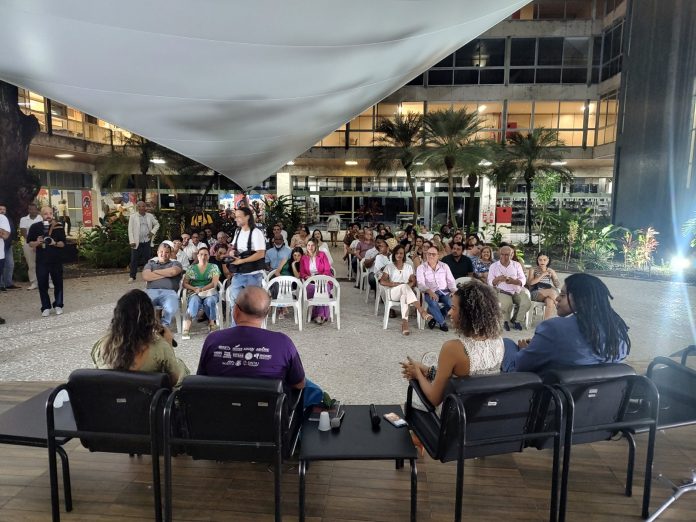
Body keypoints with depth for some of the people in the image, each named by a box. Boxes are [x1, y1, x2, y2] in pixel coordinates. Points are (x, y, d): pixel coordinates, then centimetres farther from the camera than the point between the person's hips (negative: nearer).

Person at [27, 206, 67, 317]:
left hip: (56, 260, 0)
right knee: (42, 284, 2)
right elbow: (30, 243, 7)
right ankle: (46, 307, 11)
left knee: (58, 283, 5)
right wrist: (37, 242, -14)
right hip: (41, 261, 1)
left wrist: (55, 243, -19)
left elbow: (63, 243, 1)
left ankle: (58, 305, 18)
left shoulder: (58, 226, 0)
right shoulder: (35, 227, 2)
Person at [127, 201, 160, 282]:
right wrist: (132, 241, -12)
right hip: (137, 242, -2)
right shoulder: (133, 217, -3)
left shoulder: (150, 216, 4)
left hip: (147, 242, 2)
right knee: (134, 260, 2)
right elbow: (130, 230, -5)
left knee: (148, 259, 7)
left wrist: (153, 232, -1)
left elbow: (157, 224, 17)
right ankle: (132, 276, 11)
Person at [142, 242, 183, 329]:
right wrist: (165, 274, 5)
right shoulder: (151, 263, 28)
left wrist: (155, 272, 9)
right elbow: (145, 276, 7)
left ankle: (164, 326, -13)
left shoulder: (175, 263, 23)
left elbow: (173, 271, -3)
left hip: (169, 292, -1)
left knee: (171, 309, -37)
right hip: (151, 291, 2)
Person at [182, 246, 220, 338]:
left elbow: (214, 283, -3)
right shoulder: (191, 268, 14)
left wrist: (202, 289, -18)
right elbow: (185, 284, 7)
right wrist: (194, 289, -13)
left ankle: (211, 323, -14)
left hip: (209, 291, 0)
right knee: (194, 302, -36)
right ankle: (186, 327, -39)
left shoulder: (213, 267, 10)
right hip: (194, 292, 1)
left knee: (209, 301, -36)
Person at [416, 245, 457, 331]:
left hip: (444, 291, 3)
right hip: (430, 292, -3)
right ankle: (442, 323, -13)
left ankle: (435, 318, -4)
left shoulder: (444, 266, 15)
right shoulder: (421, 268, 6)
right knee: (432, 302, -36)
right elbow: (421, 284, -6)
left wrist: (454, 291, -12)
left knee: (453, 302, -28)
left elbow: (451, 281, 10)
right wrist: (430, 291, -26)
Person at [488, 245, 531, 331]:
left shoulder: (517, 265, 12)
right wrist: (498, 279, -20)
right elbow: (490, 282, 2)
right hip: (502, 291, -3)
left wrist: (513, 281, -18)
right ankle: (504, 320, -2)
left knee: (527, 303, -24)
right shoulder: (493, 266, 7)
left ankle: (515, 320, 5)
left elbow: (523, 280, 4)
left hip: (517, 290, 3)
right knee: (507, 304, -34)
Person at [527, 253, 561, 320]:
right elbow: (530, 282, -10)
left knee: (550, 302, -35)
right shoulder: (533, 270, 8)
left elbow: (558, 286, 8)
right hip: (535, 294, -2)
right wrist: (542, 275, -11)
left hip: (548, 294, 2)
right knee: (552, 291, -34)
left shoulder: (551, 271, 15)